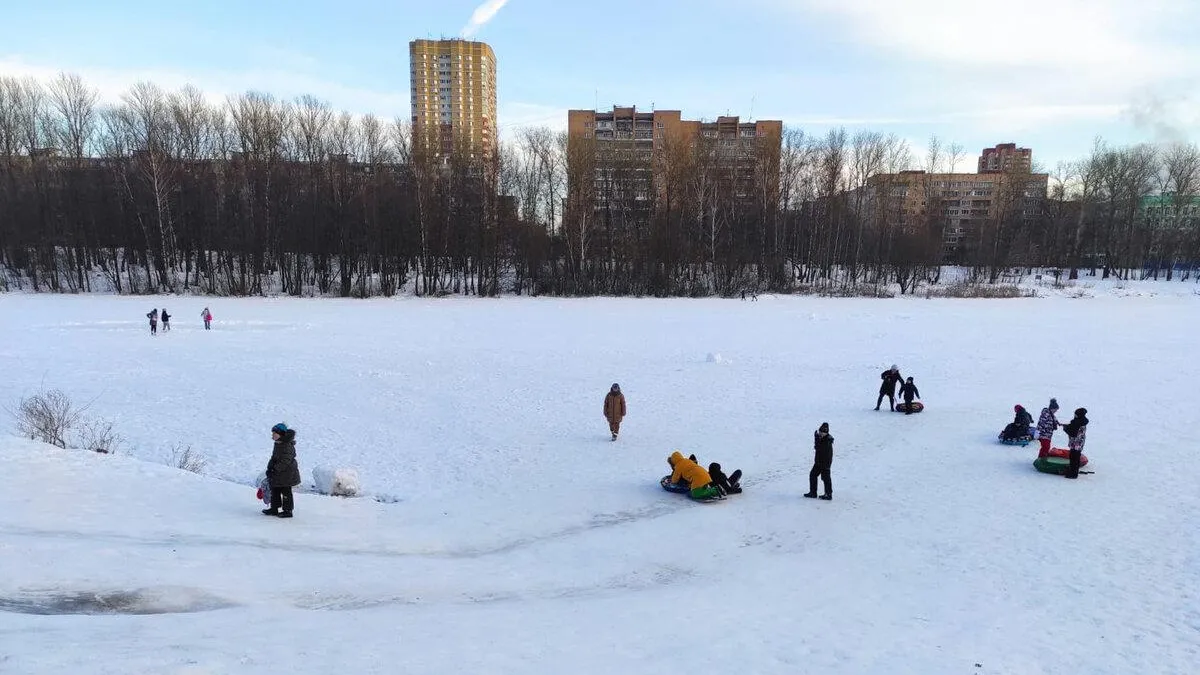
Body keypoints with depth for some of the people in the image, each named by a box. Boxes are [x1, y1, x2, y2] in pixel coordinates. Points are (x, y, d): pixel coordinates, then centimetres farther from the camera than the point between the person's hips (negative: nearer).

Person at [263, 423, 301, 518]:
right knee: (275, 490, 16)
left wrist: (275, 469, -24)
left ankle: (287, 511, 12)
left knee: (286, 492, 1)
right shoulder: (277, 444, 8)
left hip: (287, 473, -10)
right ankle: (274, 509, 28)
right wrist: (269, 468, 5)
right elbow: (274, 458, 15)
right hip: (278, 473, 10)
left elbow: (285, 461, -25)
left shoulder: (287, 446, -23)